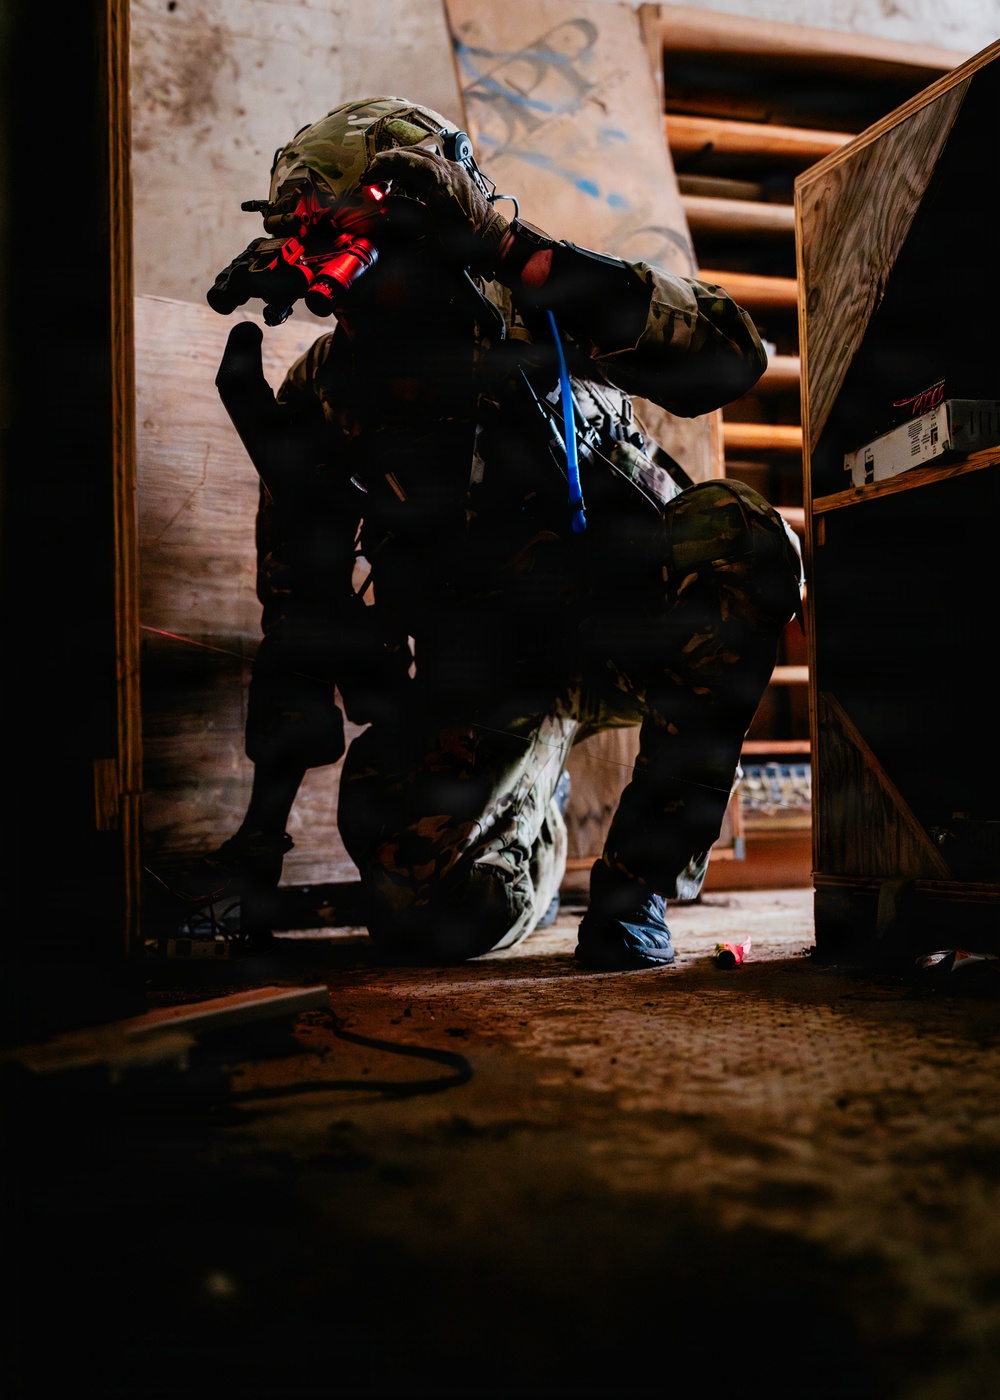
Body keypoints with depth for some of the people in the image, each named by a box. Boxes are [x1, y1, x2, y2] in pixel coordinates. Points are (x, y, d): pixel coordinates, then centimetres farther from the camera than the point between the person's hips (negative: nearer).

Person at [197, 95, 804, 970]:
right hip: (478, 668, 1)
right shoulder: (319, 403, -2)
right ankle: (531, 816, 20)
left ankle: (637, 882, -22)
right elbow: (300, 618, 4)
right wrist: (267, 819, 4)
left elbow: (731, 358, -22)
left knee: (740, 537, -33)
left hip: (620, 618, 0)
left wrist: (536, 259, -28)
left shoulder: (531, 315, -7)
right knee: (430, 915, -22)